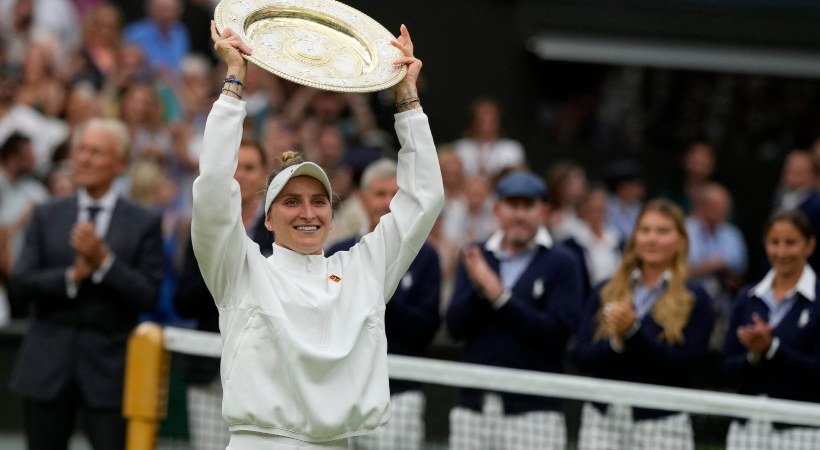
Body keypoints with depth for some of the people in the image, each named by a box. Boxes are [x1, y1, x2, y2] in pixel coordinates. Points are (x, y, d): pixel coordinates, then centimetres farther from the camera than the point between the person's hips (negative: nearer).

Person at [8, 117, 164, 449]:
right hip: (48, 368, 3)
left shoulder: (144, 224, 2)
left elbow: (148, 297, -7)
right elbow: (21, 284, -1)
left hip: (109, 368, -3)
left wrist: (103, 261, -18)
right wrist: (73, 276, -15)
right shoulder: (47, 216, 9)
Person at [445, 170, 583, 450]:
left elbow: (558, 332, -12)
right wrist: (478, 290, -16)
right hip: (473, 408, 4)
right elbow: (456, 327, 3)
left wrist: (500, 296, -15)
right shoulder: (477, 258, 11)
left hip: (532, 409, -4)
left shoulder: (562, 263, -2)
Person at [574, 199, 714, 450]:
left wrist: (633, 331, -17)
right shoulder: (605, 294, 12)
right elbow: (584, 357, 2)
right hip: (603, 419, 3)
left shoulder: (694, 300, 2)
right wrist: (615, 342, -18)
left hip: (661, 422, -2)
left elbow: (685, 366, -10)